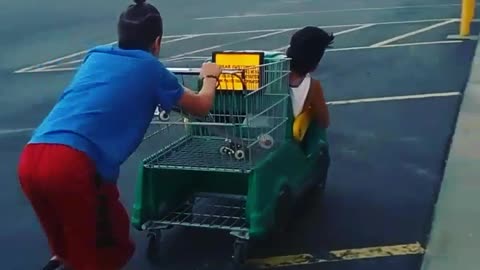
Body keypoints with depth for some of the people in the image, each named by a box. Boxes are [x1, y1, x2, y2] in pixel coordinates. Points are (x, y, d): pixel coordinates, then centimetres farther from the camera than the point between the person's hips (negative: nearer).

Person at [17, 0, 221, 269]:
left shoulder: (96, 55, 25)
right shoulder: (151, 69, 11)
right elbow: (201, 107, 27)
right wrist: (210, 77, 46)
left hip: (30, 159, 6)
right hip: (75, 164, -6)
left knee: (70, 243, 29)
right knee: (112, 248, 15)